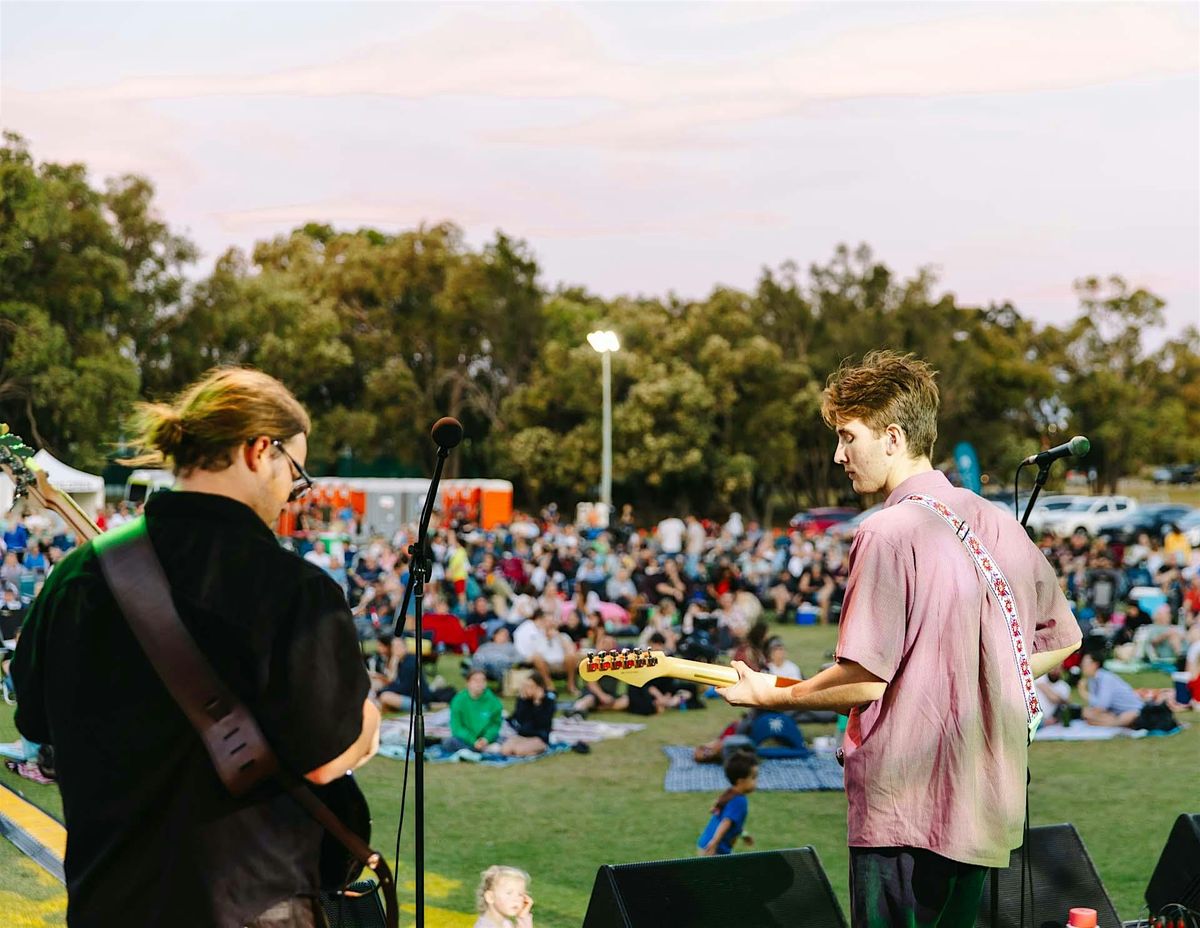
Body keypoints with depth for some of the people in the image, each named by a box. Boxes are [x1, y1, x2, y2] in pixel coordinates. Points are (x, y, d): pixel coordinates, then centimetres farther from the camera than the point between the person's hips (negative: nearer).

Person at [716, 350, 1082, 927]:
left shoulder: (890, 532, -15)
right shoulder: (999, 524, 9)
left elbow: (863, 681, -17)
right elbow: (1063, 640, 19)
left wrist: (770, 696, -3)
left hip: (904, 809, -8)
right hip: (982, 807, 8)